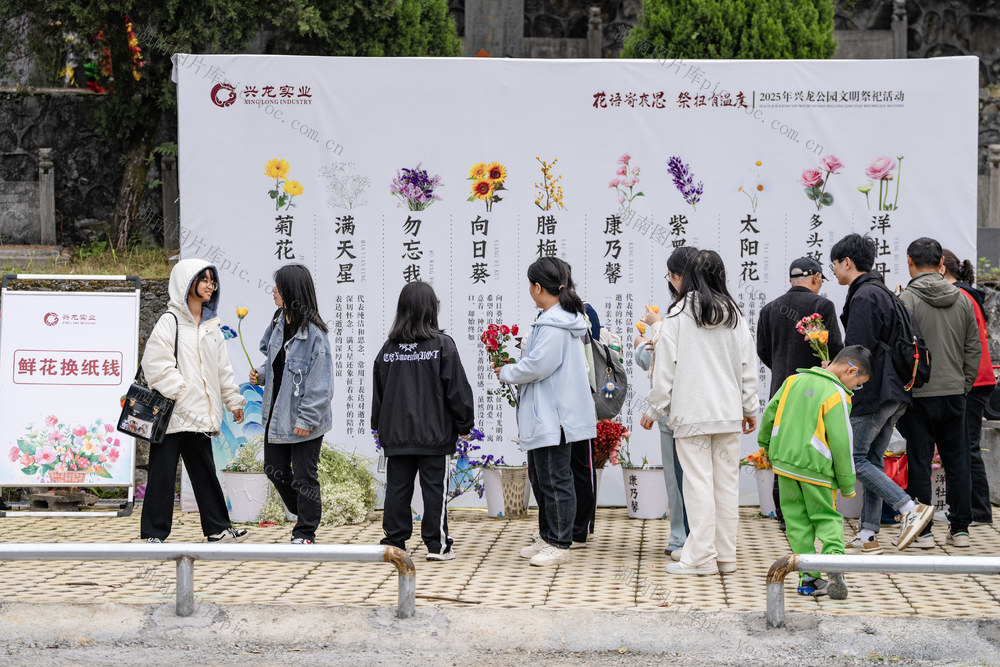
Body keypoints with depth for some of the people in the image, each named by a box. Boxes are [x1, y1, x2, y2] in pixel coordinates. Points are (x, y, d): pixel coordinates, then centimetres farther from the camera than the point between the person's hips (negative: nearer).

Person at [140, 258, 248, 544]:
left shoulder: (211, 325, 14)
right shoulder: (170, 320, -9)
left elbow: (222, 367, 20)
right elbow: (155, 364, -16)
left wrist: (234, 401, 19)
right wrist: (178, 391, -15)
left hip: (199, 414, 7)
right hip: (171, 411, -7)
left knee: (205, 471, 12)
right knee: (163, 472, -1)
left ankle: (218, 528, 18)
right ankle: (153, 533, 5)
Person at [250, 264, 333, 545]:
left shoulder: (313, 333, -20)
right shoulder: (279, 322, 5)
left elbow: (320, 384, -20)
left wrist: (306, 419, -21)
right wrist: (261, 373, 1)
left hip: (304, 421, -9)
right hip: (276, 414, 9)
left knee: (304, 477, 3)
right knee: (275, 469, 16)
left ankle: (305, 533, 16)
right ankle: (306, 515, 35)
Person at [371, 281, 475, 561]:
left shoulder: (389, 348, 3)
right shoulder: (442, 344, -8)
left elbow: (378, 391, 11)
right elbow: (457, 388, -6)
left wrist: (379, 425, 22)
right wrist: (464, 424, 5)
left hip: (396, 433, 3)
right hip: (435, 433, -3)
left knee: (397, 487, 9)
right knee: (435, 487, 2)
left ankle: (394, 540, 12)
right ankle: (437, 545, 5)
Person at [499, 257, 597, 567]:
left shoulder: (555, 325, -20)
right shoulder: (565, 319, 14)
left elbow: (537, 366, -23)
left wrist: (506, 372, -7)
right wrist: (513, 369, 15)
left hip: (554, 417, -11)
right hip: (544, 416, 11)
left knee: (555, 480, -4)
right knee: (539, 477, 19)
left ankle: (560, 546, 2)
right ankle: (547, 536, 30)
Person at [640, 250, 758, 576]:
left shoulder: (678, 314, -6)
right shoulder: (735, 315, 4)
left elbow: (665, 368, -4)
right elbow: (747, 366, 9)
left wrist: (654, 410, 5)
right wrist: (749, 408, 20)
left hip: (691, 413, -4)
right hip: (729, 412, 4)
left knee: (698, 482, -2)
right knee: (727, 482, 8)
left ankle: (701, 557, -2)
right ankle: (725, 555, 13)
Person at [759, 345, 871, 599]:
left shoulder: (794, 380, 6)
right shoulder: (837, 396, -12)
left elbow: (769, 413, 13)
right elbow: (841, 443, -13)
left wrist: (765, 444, 30)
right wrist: (847, 485, -4)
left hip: (784, 461, 5)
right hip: (815, 468, -5)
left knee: (797, 521, 9)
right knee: (827, 517, 8)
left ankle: (809, 577, 6)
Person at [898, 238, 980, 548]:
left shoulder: (907, 299, -10)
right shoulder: (962, 299, 7)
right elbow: (974, 348, 10)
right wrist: (964, 385, 16)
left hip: (919, 394, -4)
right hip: (955, 394, 4)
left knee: (919, 463, 2)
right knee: (957, 461, 10)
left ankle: (921, 530, 5)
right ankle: (960, 529, 12)